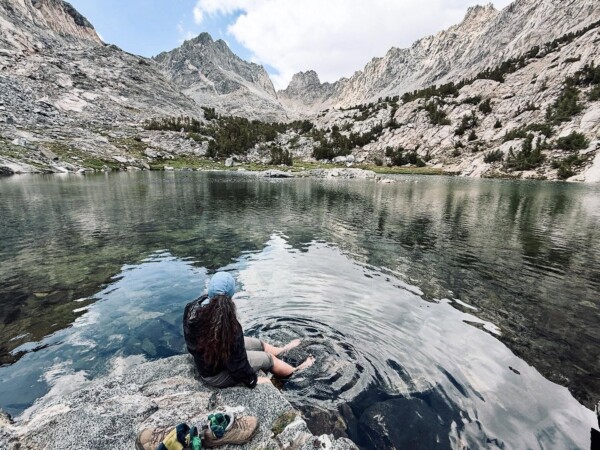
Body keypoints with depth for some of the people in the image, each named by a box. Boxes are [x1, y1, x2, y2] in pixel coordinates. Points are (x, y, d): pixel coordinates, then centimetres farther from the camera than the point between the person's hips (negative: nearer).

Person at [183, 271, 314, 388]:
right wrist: (252, 380, -6)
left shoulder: (192, 308, -19)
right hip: (216, 374, -7)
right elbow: (236, 362, -25)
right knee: (266, 358, 11)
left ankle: (283, 351, 51)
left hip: (203, 361, 7)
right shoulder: (229, 326, -40)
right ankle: (296, 372, 40)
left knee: (258, 343, 21)